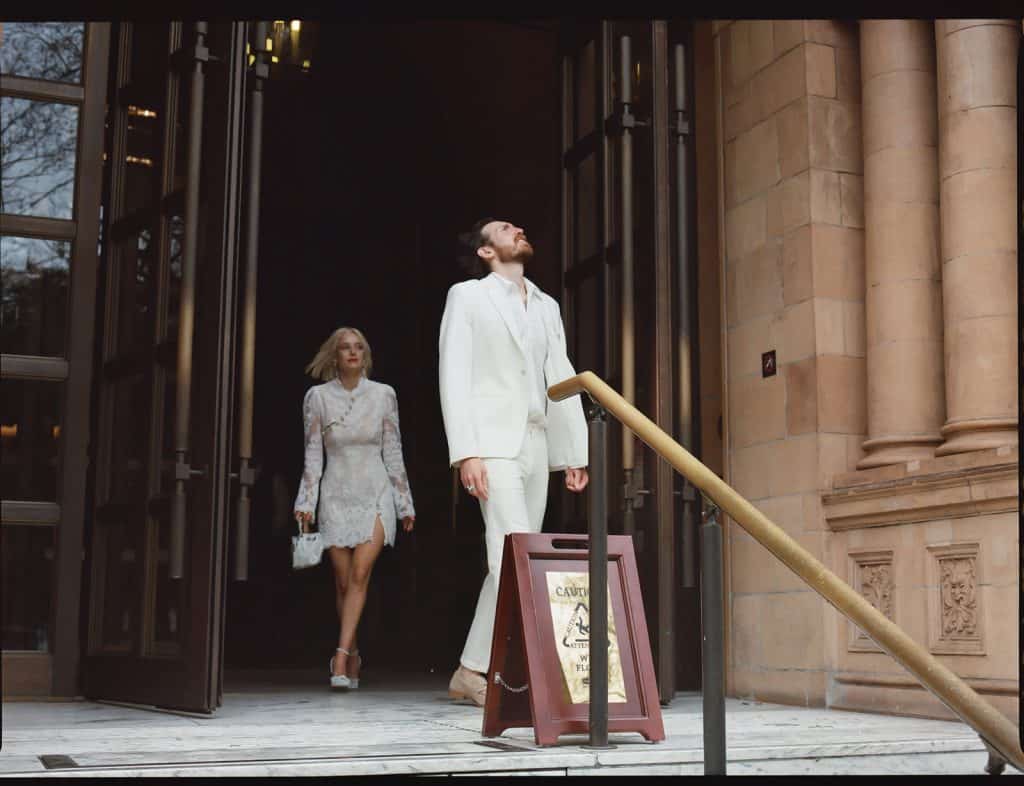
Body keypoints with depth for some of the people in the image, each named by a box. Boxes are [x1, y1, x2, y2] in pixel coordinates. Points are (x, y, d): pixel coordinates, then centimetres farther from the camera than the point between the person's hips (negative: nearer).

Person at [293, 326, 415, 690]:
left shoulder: (383, 395, 2)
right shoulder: (317, 397, 2)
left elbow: (393, 453, 5)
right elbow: (313, 455, 2)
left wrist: (405, 503, 6)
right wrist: (306, 502, -6)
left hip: (375, 495, -1)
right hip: (336, 495, 1)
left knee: (360, 574, -15)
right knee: (343, 580, 3)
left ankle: (340, 658, -16)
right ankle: (352, 657, 19)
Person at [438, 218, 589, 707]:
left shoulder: (547, 306, 21)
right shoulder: (467, 296, 4)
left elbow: (562, 380, 17)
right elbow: (454, 376, -5)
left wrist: (575, 452, 9)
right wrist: (466, 452, -15)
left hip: (536, 445, 6)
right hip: (493, 442, -6)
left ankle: (473, 673, 10)